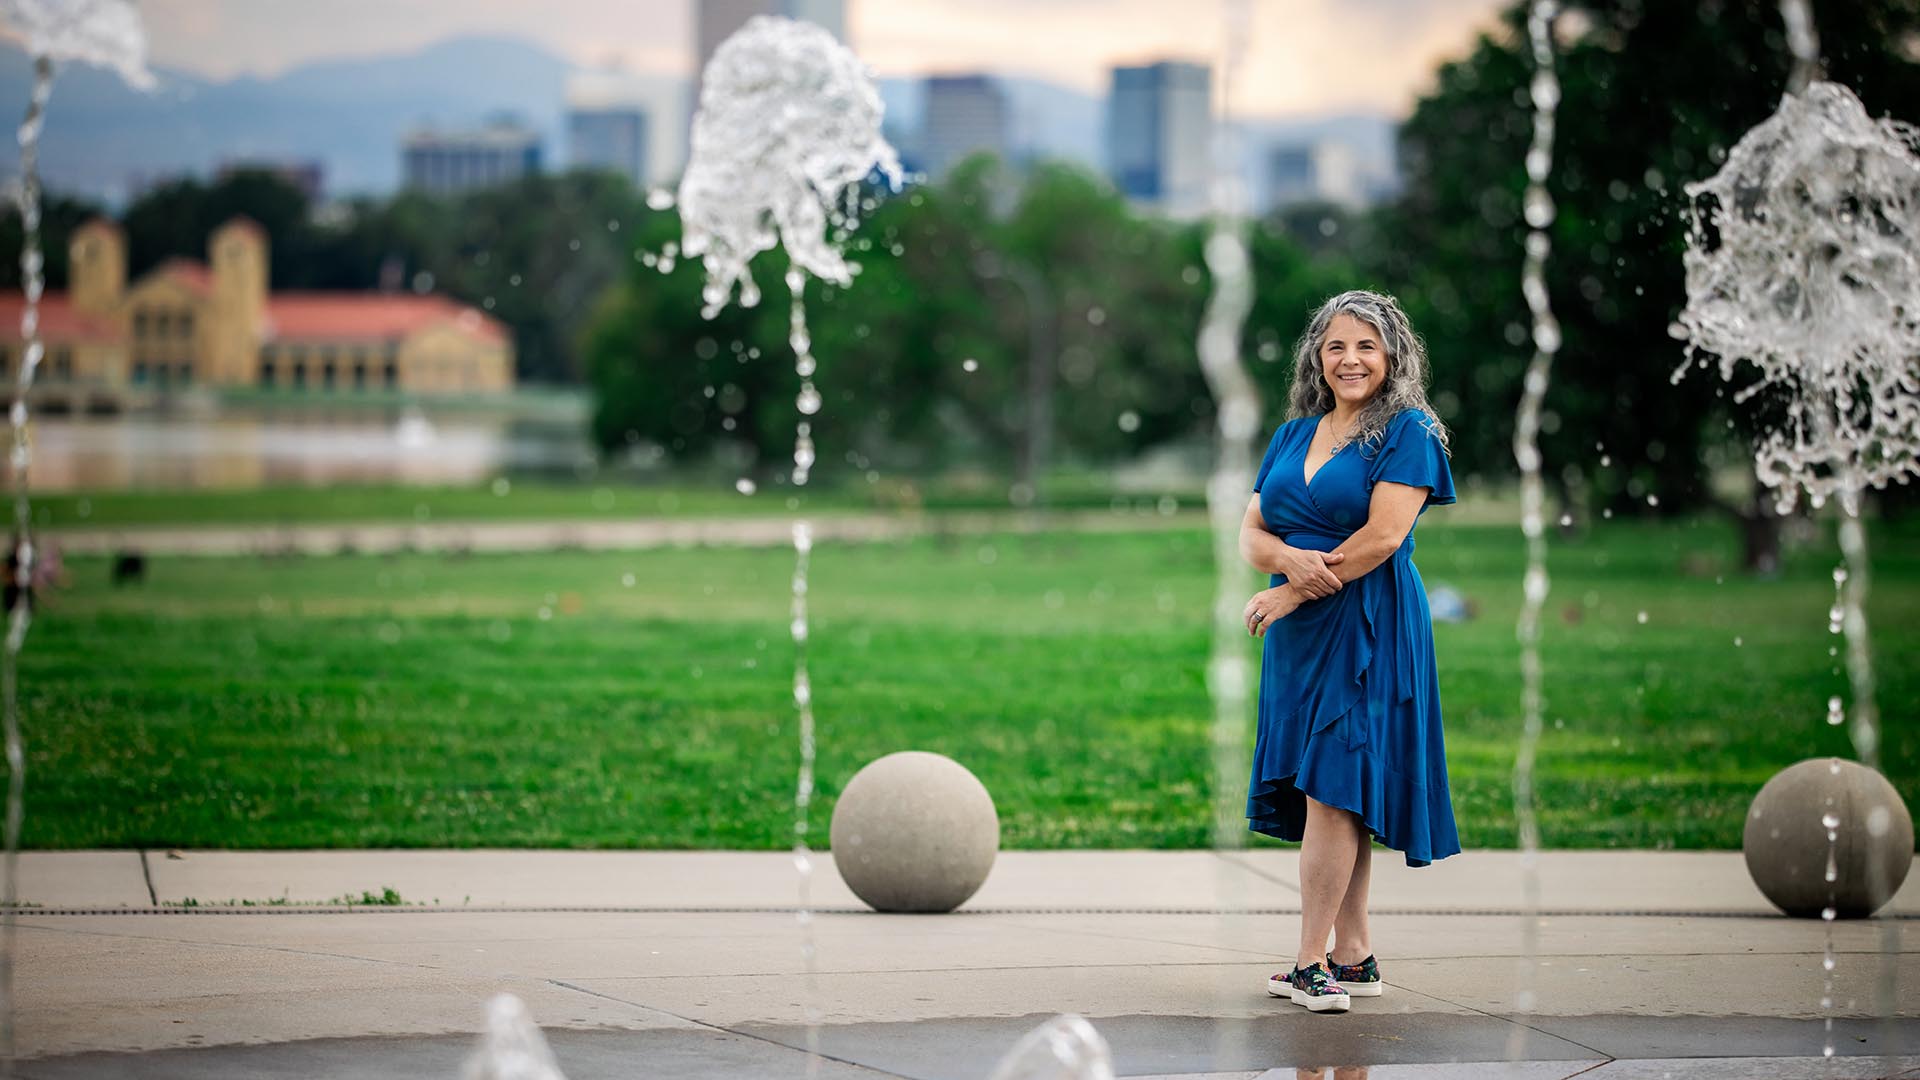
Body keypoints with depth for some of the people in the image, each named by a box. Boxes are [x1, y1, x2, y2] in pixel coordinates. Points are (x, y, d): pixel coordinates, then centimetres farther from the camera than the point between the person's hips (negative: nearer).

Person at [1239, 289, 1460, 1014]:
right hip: (1299, 632, 7)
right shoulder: (1293, 436, 16)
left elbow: (1384, 534, -14)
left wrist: (1290, 595, -13)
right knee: (1329, 796, 7)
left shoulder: (1407, 431, -4)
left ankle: (1312, 964, -12)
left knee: (1332, 789, -12)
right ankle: (1354, 956, 12)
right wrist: (1289, 558, -14)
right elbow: (1250, 532, 10)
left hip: (1367, 626, -7)